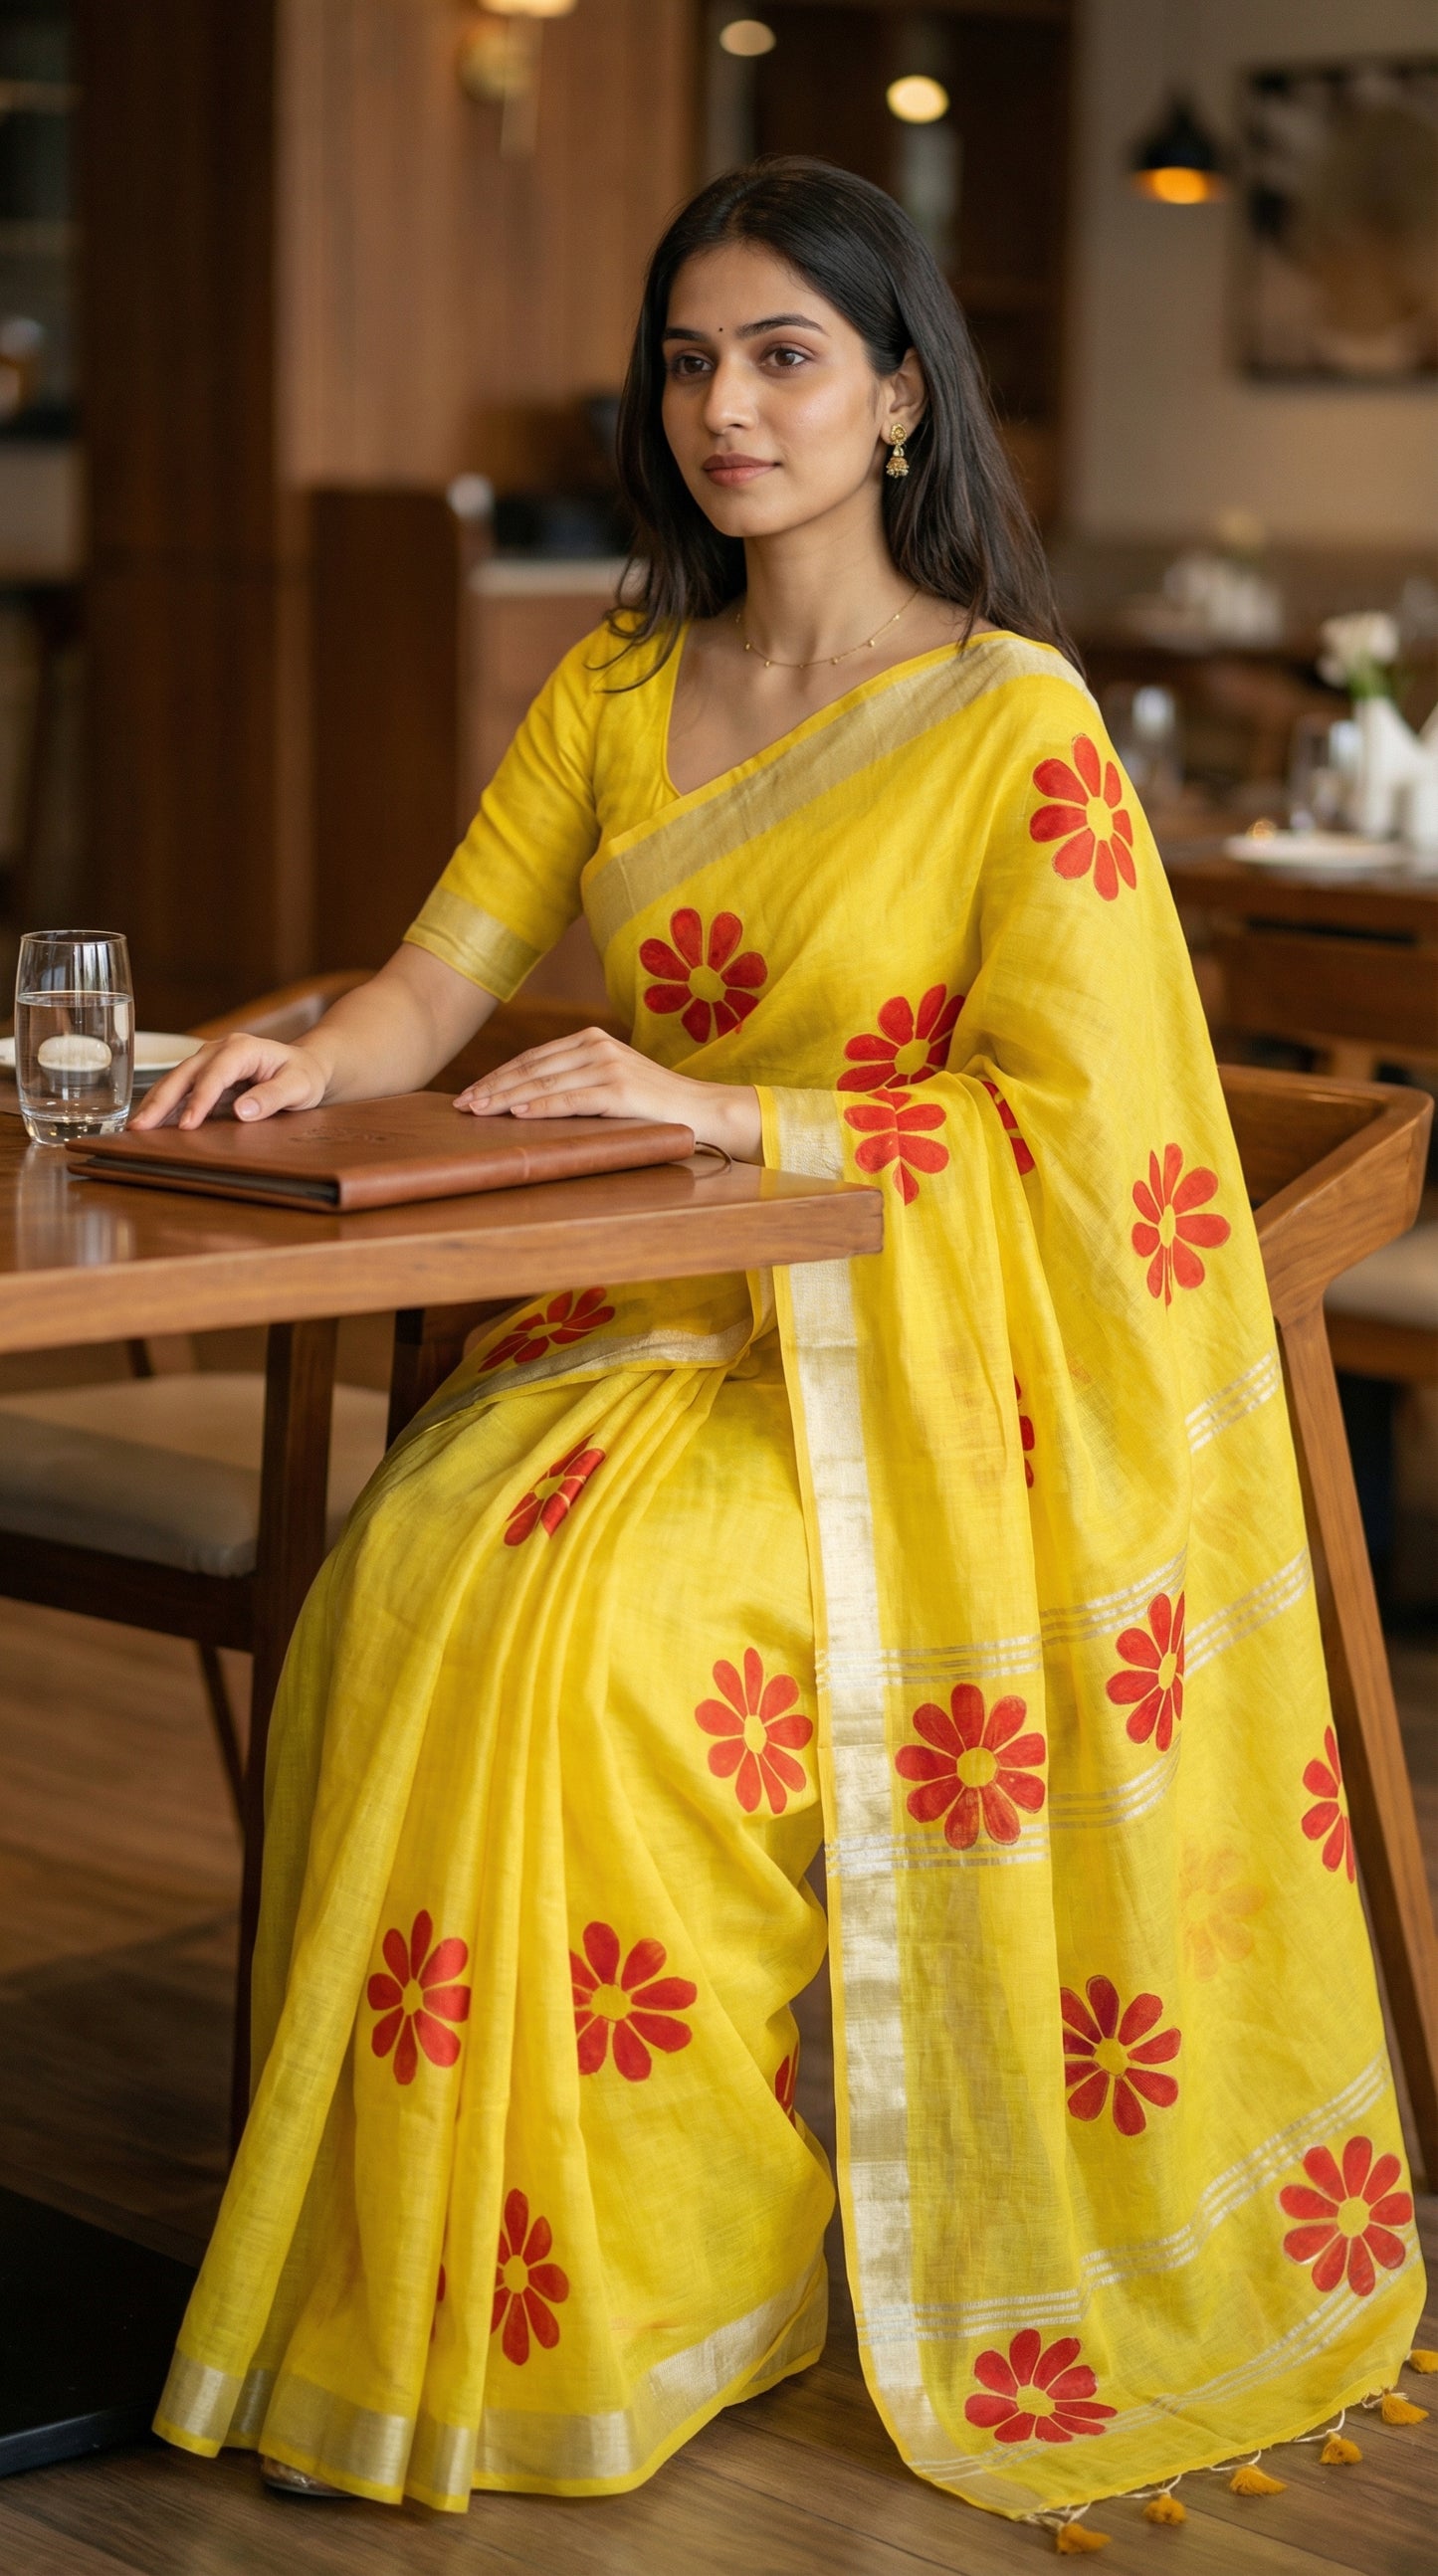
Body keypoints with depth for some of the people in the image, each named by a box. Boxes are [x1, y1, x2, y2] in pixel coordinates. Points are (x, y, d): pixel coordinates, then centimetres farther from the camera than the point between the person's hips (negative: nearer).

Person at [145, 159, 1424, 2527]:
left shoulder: (1016, 721, -5)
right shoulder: (619, 688, 12)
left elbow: (1066, 1120, -10)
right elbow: (438, 991, 6)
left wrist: (723, 1113, -19)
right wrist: (312, 1060, -17)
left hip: (914, 1351, -5)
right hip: (651, 1311, 5)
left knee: (585, 1622, -30)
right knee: (413, 1566, -25)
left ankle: (657, 2272, -11)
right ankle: (418, 2266, -14)